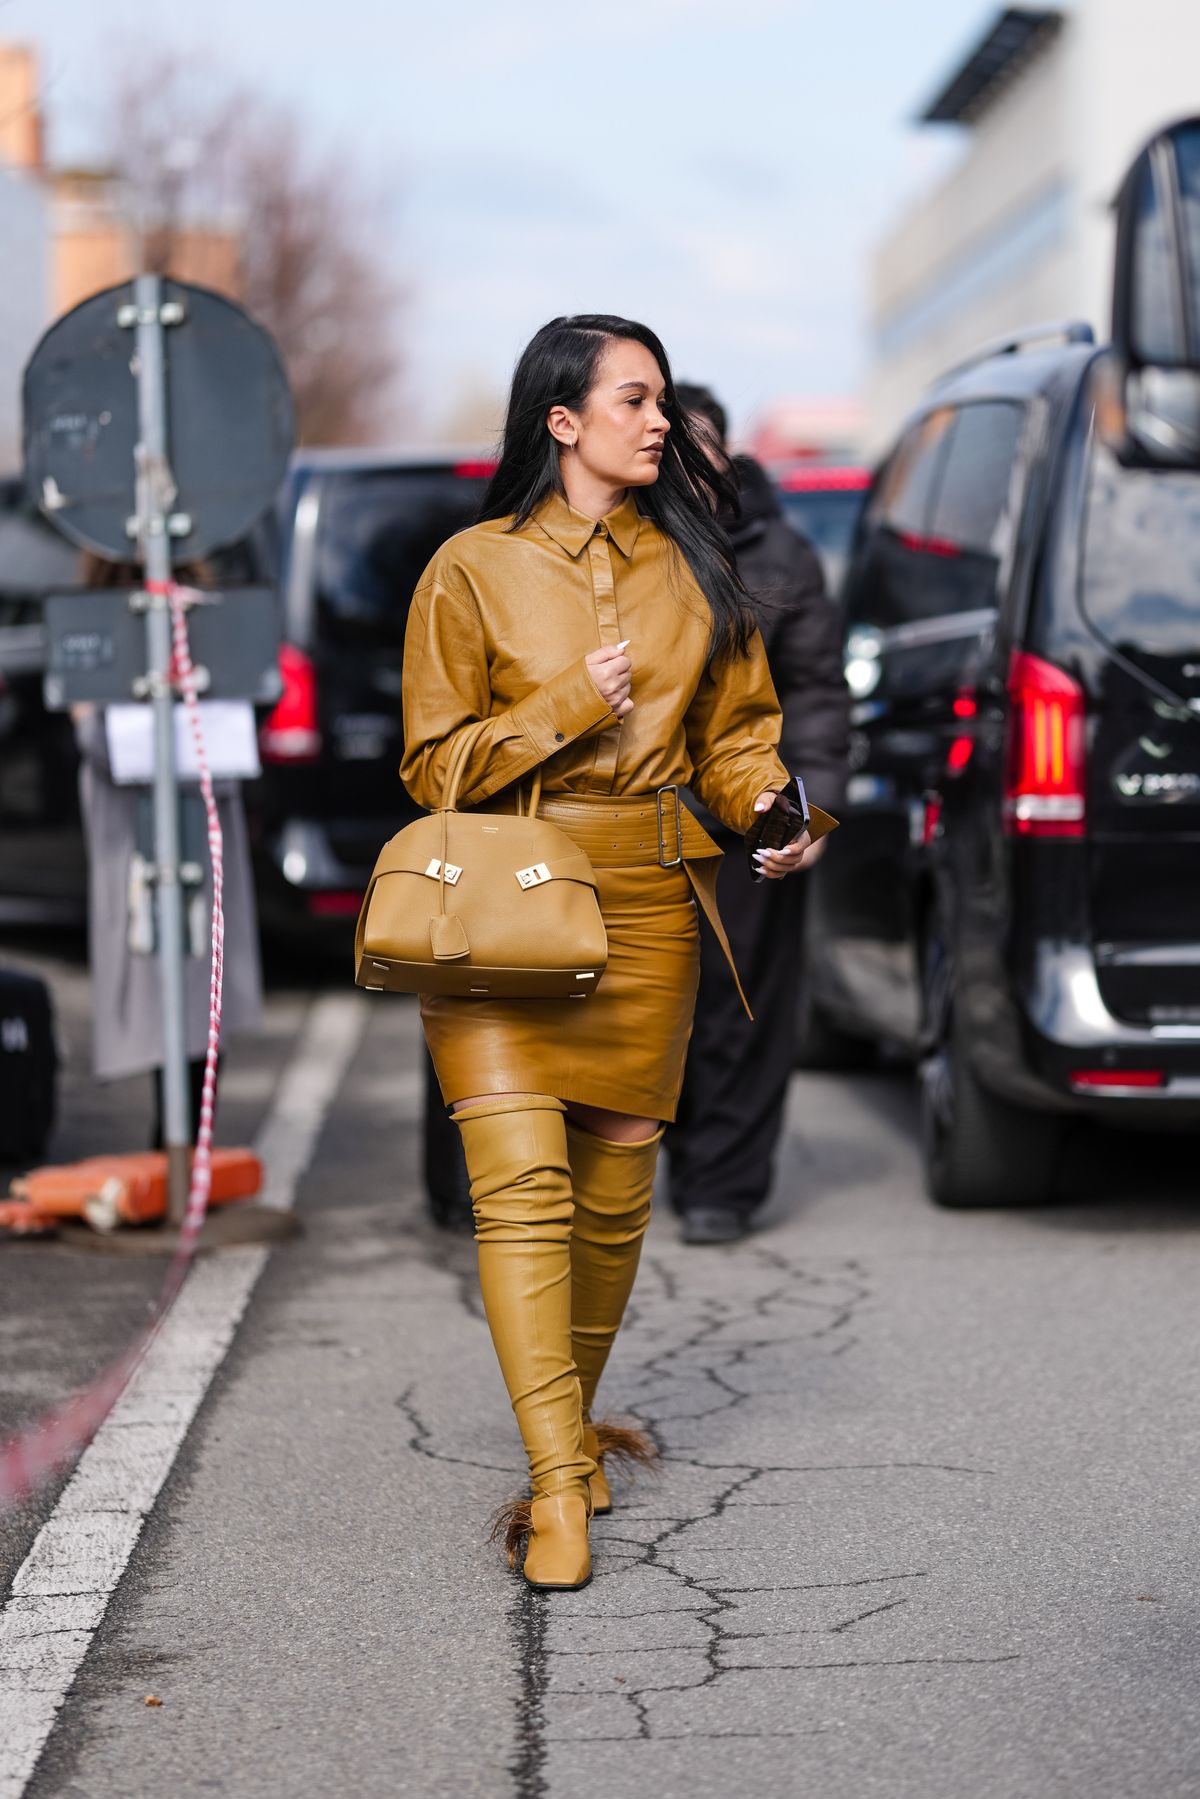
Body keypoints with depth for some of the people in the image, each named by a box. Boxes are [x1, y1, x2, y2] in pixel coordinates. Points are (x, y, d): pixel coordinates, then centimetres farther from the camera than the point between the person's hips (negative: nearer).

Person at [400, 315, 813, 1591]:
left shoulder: (689, 567, 10)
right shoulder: (474, 570, -1)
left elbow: (734, 733, 15)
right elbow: (434, 765, -1)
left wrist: (773, 812, -5)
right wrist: (570, 710, -13)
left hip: (646, 909, 4)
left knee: (615, 1190, 8)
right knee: (523, 1185, -14)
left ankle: (569, 1422, 29)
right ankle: (559, 1484, -12)